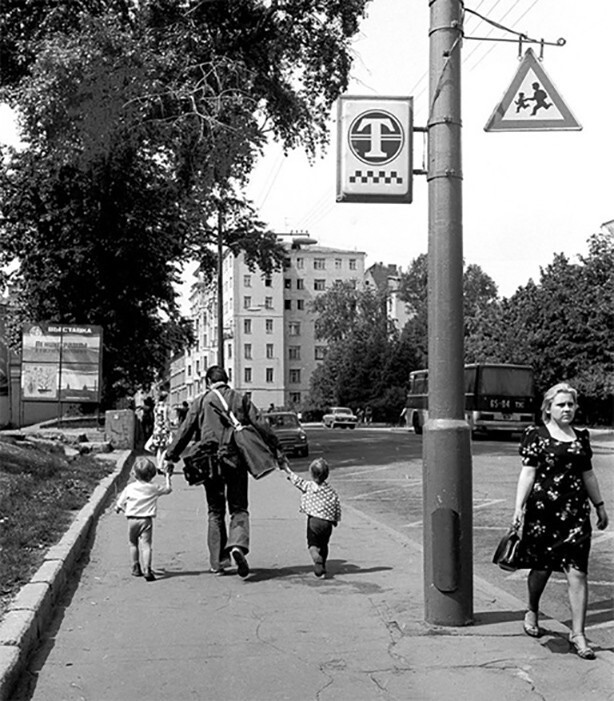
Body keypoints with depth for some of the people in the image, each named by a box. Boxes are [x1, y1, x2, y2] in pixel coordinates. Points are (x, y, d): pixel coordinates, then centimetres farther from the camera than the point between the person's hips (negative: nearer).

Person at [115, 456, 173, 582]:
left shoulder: (129, 488, -1)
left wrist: (119, 508, 26)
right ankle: (147, 569, -18)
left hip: (132, 519, 1)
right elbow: (168, 489, 12)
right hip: (146, 520, -1)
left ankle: (136, 569, 22)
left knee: (133, 544, 17)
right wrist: (168, 476, 22)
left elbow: (120, 504, 4)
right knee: (146, 544, -5)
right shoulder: (154, 488, -3)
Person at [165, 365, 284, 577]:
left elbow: (185, 431, 3)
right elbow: (261, 426, 2)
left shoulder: (200, 402, 5)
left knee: (215, 512, 11)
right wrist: (276, 449, 7)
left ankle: (218, 561, 11)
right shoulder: (241, 400, 7)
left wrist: (170, 455, 11)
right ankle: (238, 544, -20)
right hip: (236, 460, 0)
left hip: (210, 462, 0)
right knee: (239, 508, 7)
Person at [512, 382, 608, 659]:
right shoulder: (536, 435, -2)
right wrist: (519, 507, -13)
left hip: (575, 511, 3)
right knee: (542, 567, 11)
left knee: (577, 572, -3)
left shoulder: (581, 437, 12)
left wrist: (600, 506, 21)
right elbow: (528, 473, -7)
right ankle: (532, 611, 38)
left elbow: (588, 475, 19)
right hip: (543, 510, -3)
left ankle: (578, 633, 3)